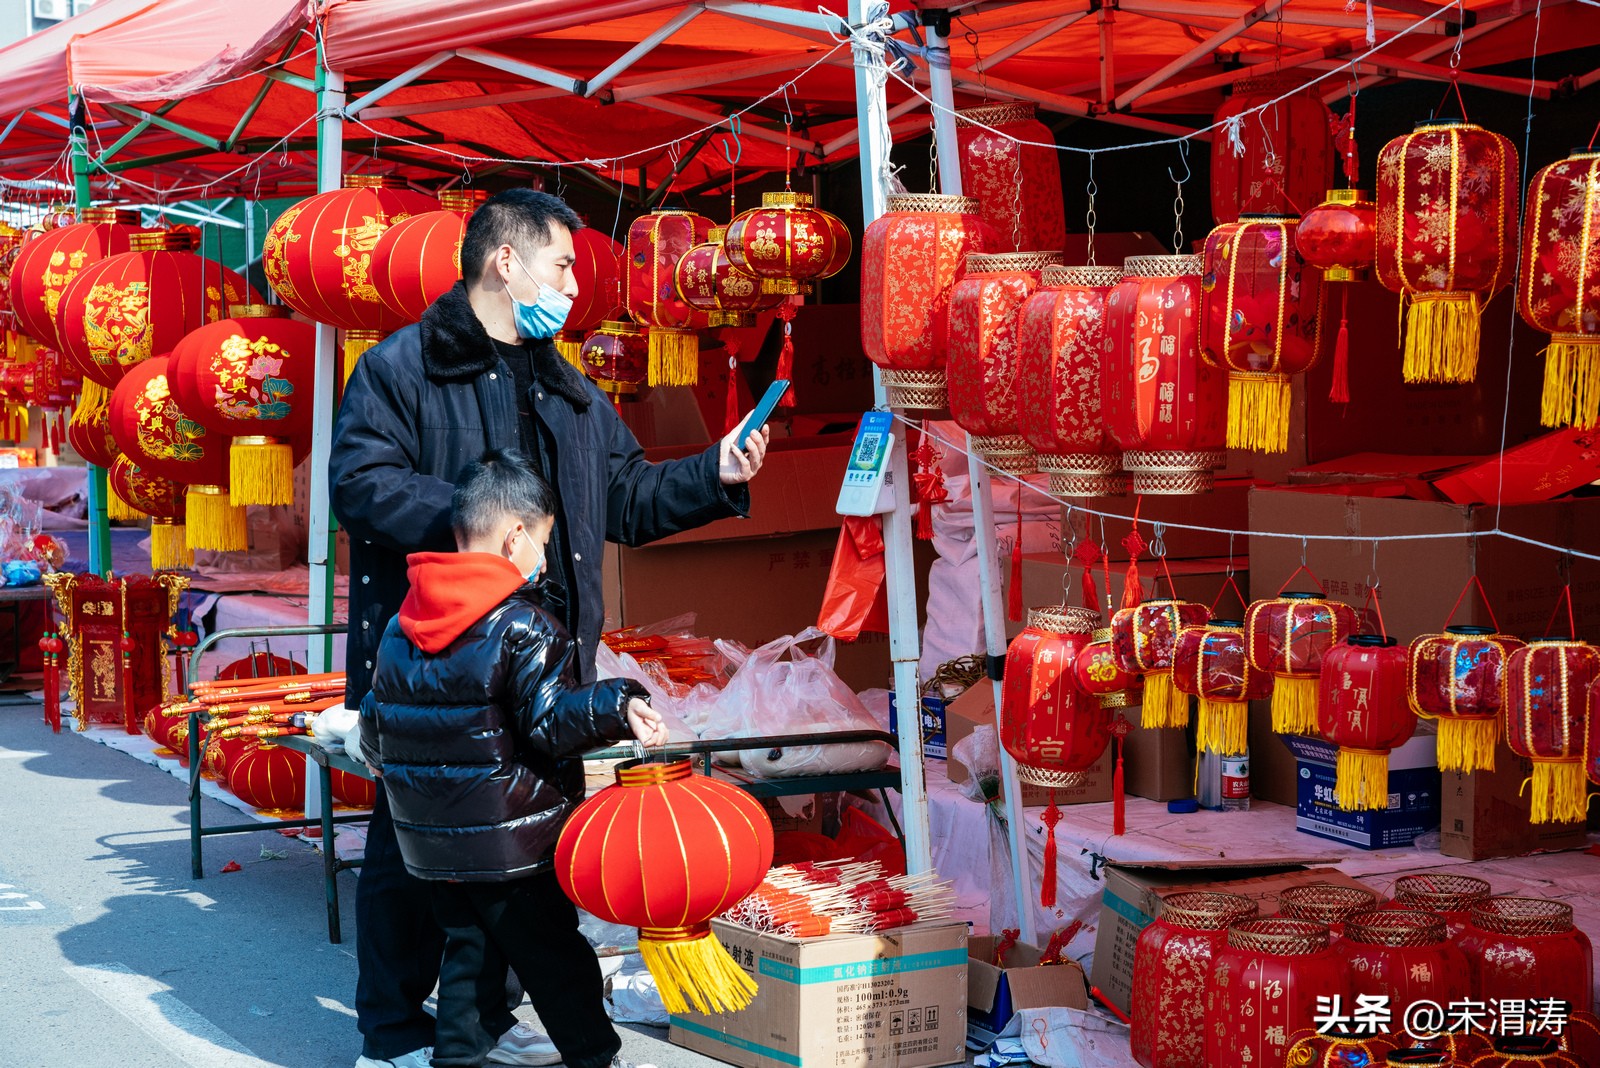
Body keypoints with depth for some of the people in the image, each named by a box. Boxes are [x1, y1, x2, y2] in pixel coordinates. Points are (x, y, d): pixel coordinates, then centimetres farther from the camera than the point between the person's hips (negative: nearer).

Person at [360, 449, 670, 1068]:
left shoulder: (399, 630, 5)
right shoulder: (522, 624, -16)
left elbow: (373, 728, 13)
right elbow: (548, 723, -21)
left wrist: (390, 772, 30)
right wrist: (617, 708, -27)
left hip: (435, 843, 6)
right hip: (513, 838, -6)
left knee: (469, 947, 16)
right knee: (553, 952, 6)